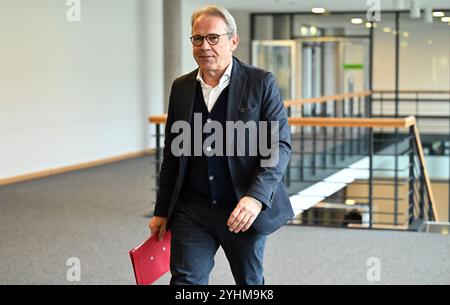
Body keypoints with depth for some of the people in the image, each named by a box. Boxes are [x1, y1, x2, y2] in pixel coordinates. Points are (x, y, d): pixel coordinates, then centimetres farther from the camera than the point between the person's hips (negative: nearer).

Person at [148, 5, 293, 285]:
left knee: (250, 282, 12)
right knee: (185, 280, -2)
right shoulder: (181, 87, 7)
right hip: (192, 210, 3)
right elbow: (172, 155, 13)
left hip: (244, 210, -3)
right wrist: (161, 212, 14)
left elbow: (280, 145, -11)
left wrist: (256, 197, -25)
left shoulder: (261, 83, -6)